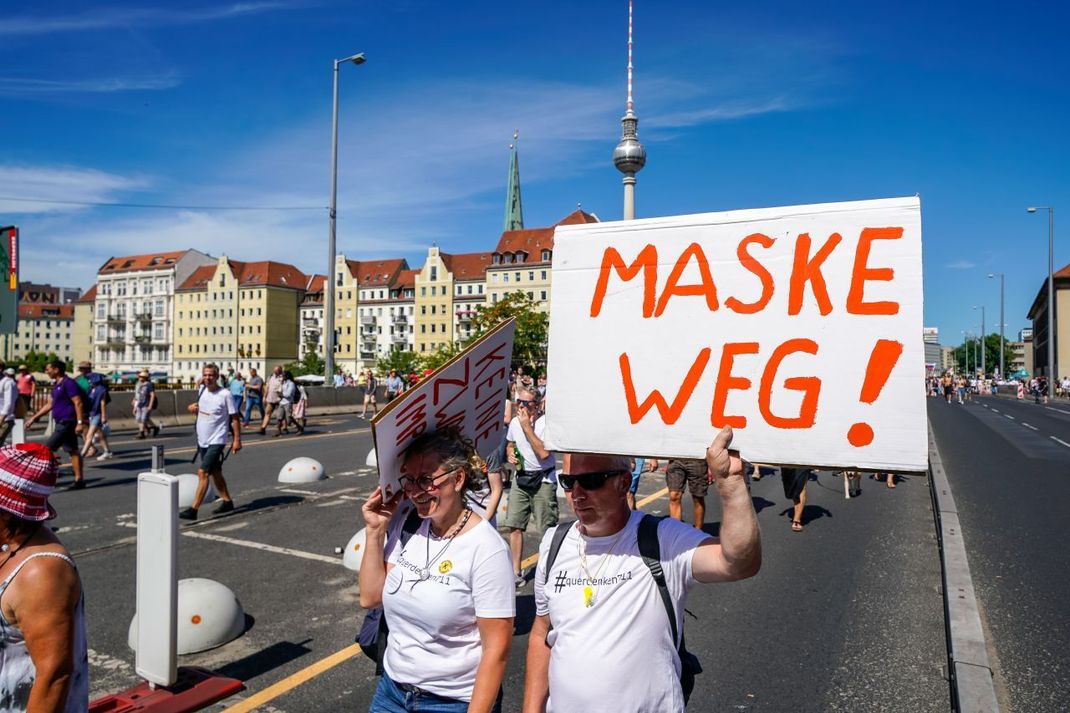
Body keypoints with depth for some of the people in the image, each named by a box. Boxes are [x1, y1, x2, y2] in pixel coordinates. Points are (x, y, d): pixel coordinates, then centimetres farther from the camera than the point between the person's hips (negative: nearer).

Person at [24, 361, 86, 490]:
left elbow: (78, 403, -19)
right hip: (62, 422, 10)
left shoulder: (68, 383, -13)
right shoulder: (56, 385, 16)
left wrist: (80, 422, -24)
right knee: (73, 451, 8)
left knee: (47, 449, -7)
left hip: (66, 422, -10)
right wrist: (34, 418, 23)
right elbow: (49, 405, 24)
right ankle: (79, 480, 10)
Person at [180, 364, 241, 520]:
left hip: (216, 441, -8)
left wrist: (237, 440, -13)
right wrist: (192, 407, 0)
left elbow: (235, 418, -11)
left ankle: (193, 510, -11)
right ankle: (227, 502, 29)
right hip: (202, 440, 8)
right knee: (215, 473, 16)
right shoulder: (202, 390, 5)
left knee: (202, 472, -13)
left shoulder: (225, 394, -15)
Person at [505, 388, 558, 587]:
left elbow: (544, 453, -27)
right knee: (514, 525, 5)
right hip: (521, 477, 6)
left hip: (543, 479, -6)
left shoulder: (546, 423, -16)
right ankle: (516, 572, 17)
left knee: (548, 529, 0)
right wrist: (510, 454, -1)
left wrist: (527, 427, -24)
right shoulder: (514, 422, 5)